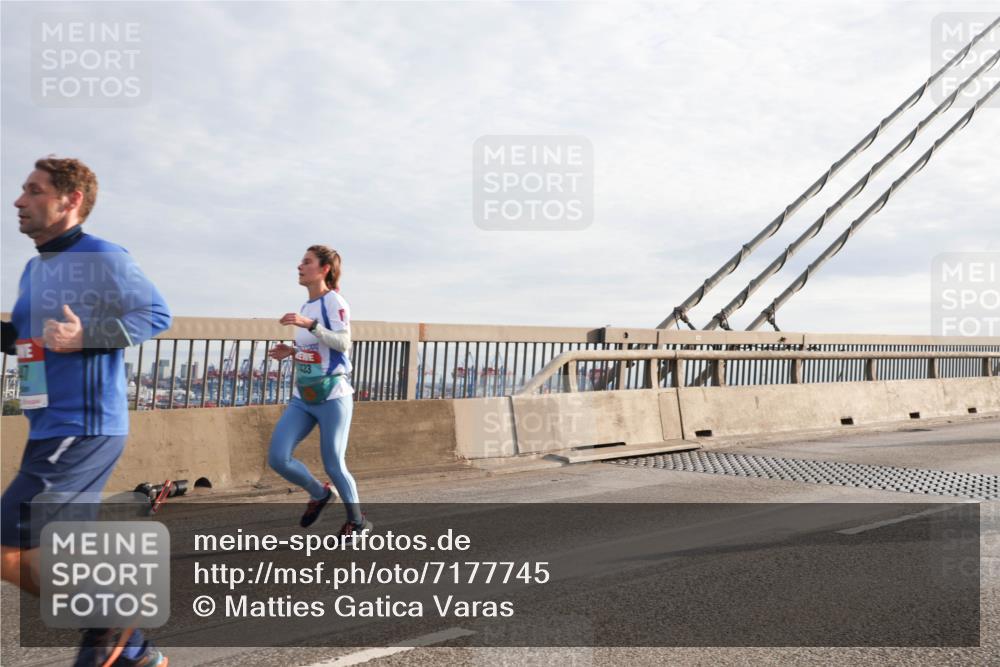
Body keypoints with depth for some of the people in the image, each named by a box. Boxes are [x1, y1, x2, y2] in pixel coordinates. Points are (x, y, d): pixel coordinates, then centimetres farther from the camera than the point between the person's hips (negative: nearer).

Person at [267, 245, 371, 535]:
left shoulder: (333, 301, -10)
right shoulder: (306, 306, 14)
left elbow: (343, 343, -24)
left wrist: (309, 324, -33)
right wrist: (292, 351, 7)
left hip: (333, 398, -7)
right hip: (302, 399, 7)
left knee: (333, 465, -1)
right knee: (277, 458, -4)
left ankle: (357, 520, 23)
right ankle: (320, 494, 22)